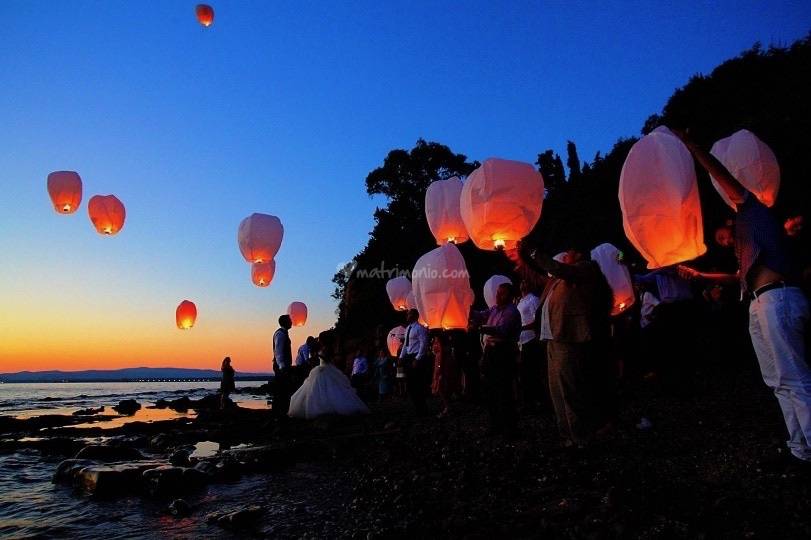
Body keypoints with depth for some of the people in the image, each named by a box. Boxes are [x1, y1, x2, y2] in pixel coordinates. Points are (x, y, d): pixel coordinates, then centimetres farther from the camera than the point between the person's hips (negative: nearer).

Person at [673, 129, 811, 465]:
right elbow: (743, 276, 36)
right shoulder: (748, 226, 30)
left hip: (777, 300, -10)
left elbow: (722, 175, -4)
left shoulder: (755, 210, 6)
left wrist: (690, 146, 1)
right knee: (781, 381, 8)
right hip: (764, 304, 10)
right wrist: (701, 276, 41)